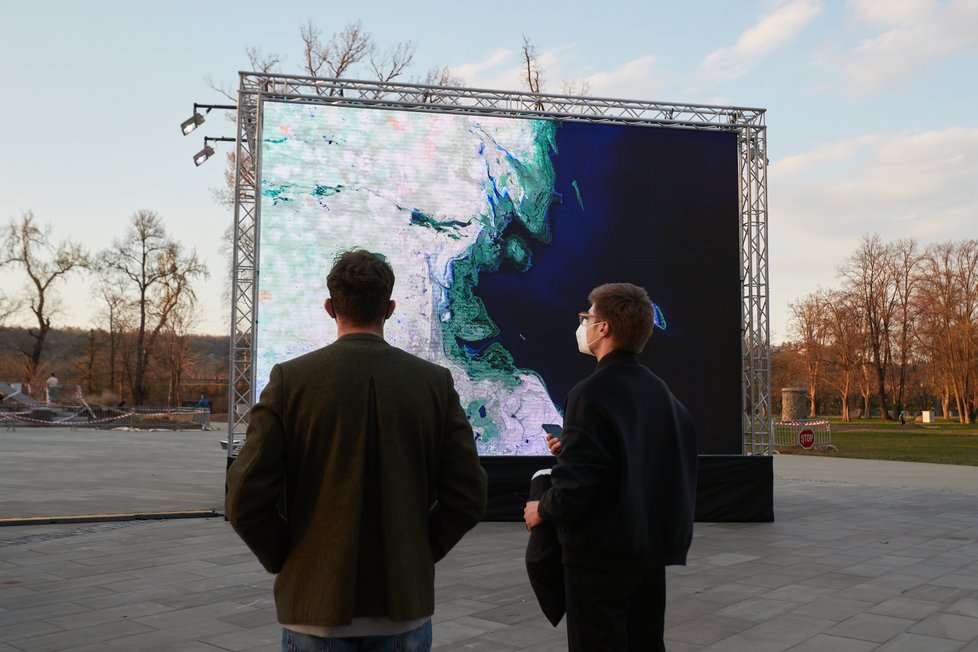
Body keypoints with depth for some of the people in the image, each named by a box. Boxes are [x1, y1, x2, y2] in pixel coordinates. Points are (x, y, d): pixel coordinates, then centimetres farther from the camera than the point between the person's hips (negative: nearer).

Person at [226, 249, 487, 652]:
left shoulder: (290, 379, -8)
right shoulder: (435, 382, -4)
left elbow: (246, 500, -11)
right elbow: (468, 498, -4)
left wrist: (287, 562, 4)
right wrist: (419, 554, 8)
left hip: (317, 606, -1)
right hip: (406, 604, 2)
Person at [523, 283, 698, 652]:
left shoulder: (592, 393, -18)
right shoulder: (658, 390, 6)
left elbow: (577, 484, -22)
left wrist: (542, 510, -3)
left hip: (601, 553, -7)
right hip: (652, 549, 8)